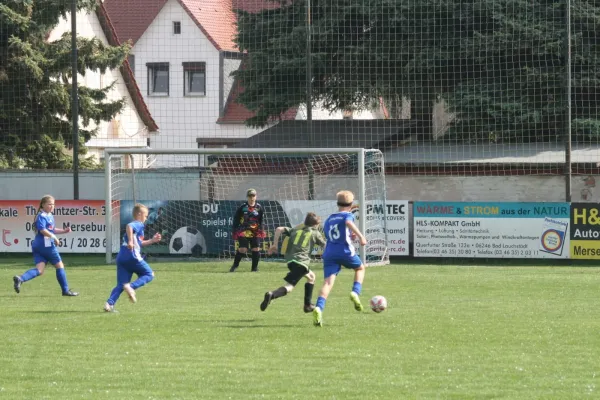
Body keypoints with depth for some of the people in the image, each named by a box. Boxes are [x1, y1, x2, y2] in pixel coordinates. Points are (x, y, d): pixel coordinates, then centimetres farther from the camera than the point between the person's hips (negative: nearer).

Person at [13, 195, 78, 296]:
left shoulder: (50, 216, 21)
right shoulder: (42, 216, -10)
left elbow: (52, 230, 31)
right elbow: (42, 230, -23)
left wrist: (64, 231, 18)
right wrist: (54, 237, -20)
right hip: (46, 244, -9)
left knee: (39, 270, -4)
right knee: (59, 265, 4)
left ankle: (20, 279, -22)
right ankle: (65, 290, 11)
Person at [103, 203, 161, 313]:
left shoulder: (136, 225, 28)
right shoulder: (139, 224, 0)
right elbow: (129, 227, -23)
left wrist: (152, 241, 36)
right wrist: (130, 241, -32)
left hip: (121, 258, 8)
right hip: (133, 257, -8)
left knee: (121, 284, 6)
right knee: (149, 274, 7)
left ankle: (110, 303, -14)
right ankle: (131, 287, -16)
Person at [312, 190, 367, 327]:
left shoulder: (329, 219, 23)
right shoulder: (348, 215, 6)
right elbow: (349, 222, -18)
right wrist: (360, 236, -27)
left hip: (329, 254, 3)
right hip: (345, 252, -3)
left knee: (328, 281, -9)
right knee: (360, 268, 26)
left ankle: (319, 308, -34)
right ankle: (355, 292, 2)